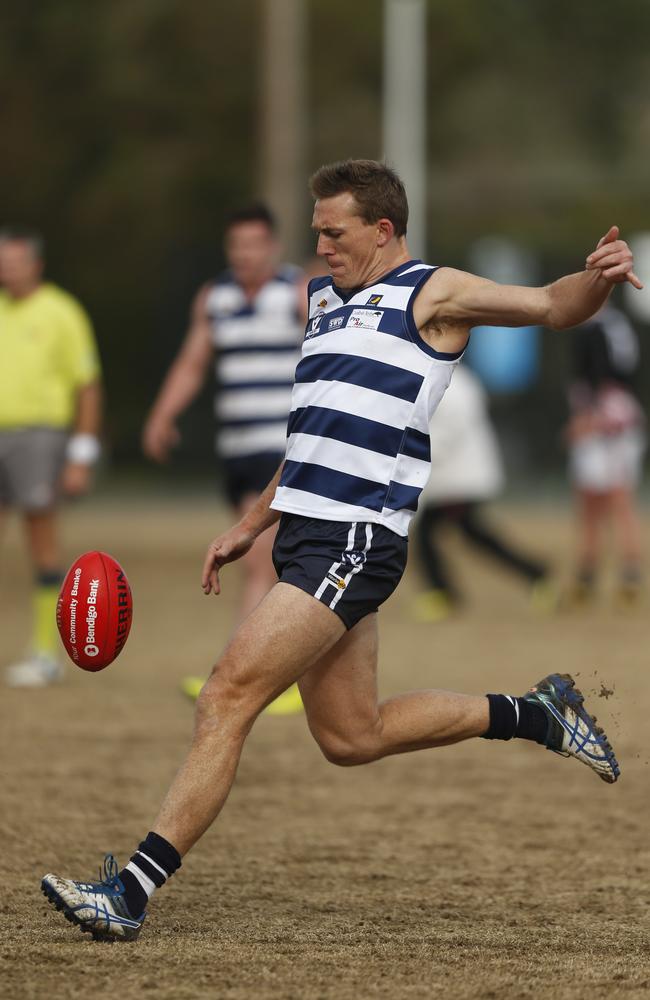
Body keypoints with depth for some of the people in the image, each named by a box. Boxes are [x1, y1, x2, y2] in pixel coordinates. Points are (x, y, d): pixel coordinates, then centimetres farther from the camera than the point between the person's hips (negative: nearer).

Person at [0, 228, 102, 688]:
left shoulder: (61, 313, -4)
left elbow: (88, 388, -4)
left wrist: (82, 457, -9)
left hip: (39, 435, -6)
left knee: (42, 541, -2)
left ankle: (47, 654, 4)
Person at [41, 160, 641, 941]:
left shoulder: (432, 295, -2)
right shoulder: (325, 298, 21)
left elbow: (552, 306, -10)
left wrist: (597, 278, -33)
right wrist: (251, 525, 28)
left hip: (356, 543, -9)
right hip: (305, 534, 9)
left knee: (227, 699, -15)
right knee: (351, 737, 13)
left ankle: (132, 891, -17)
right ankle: (533, 714, 28)